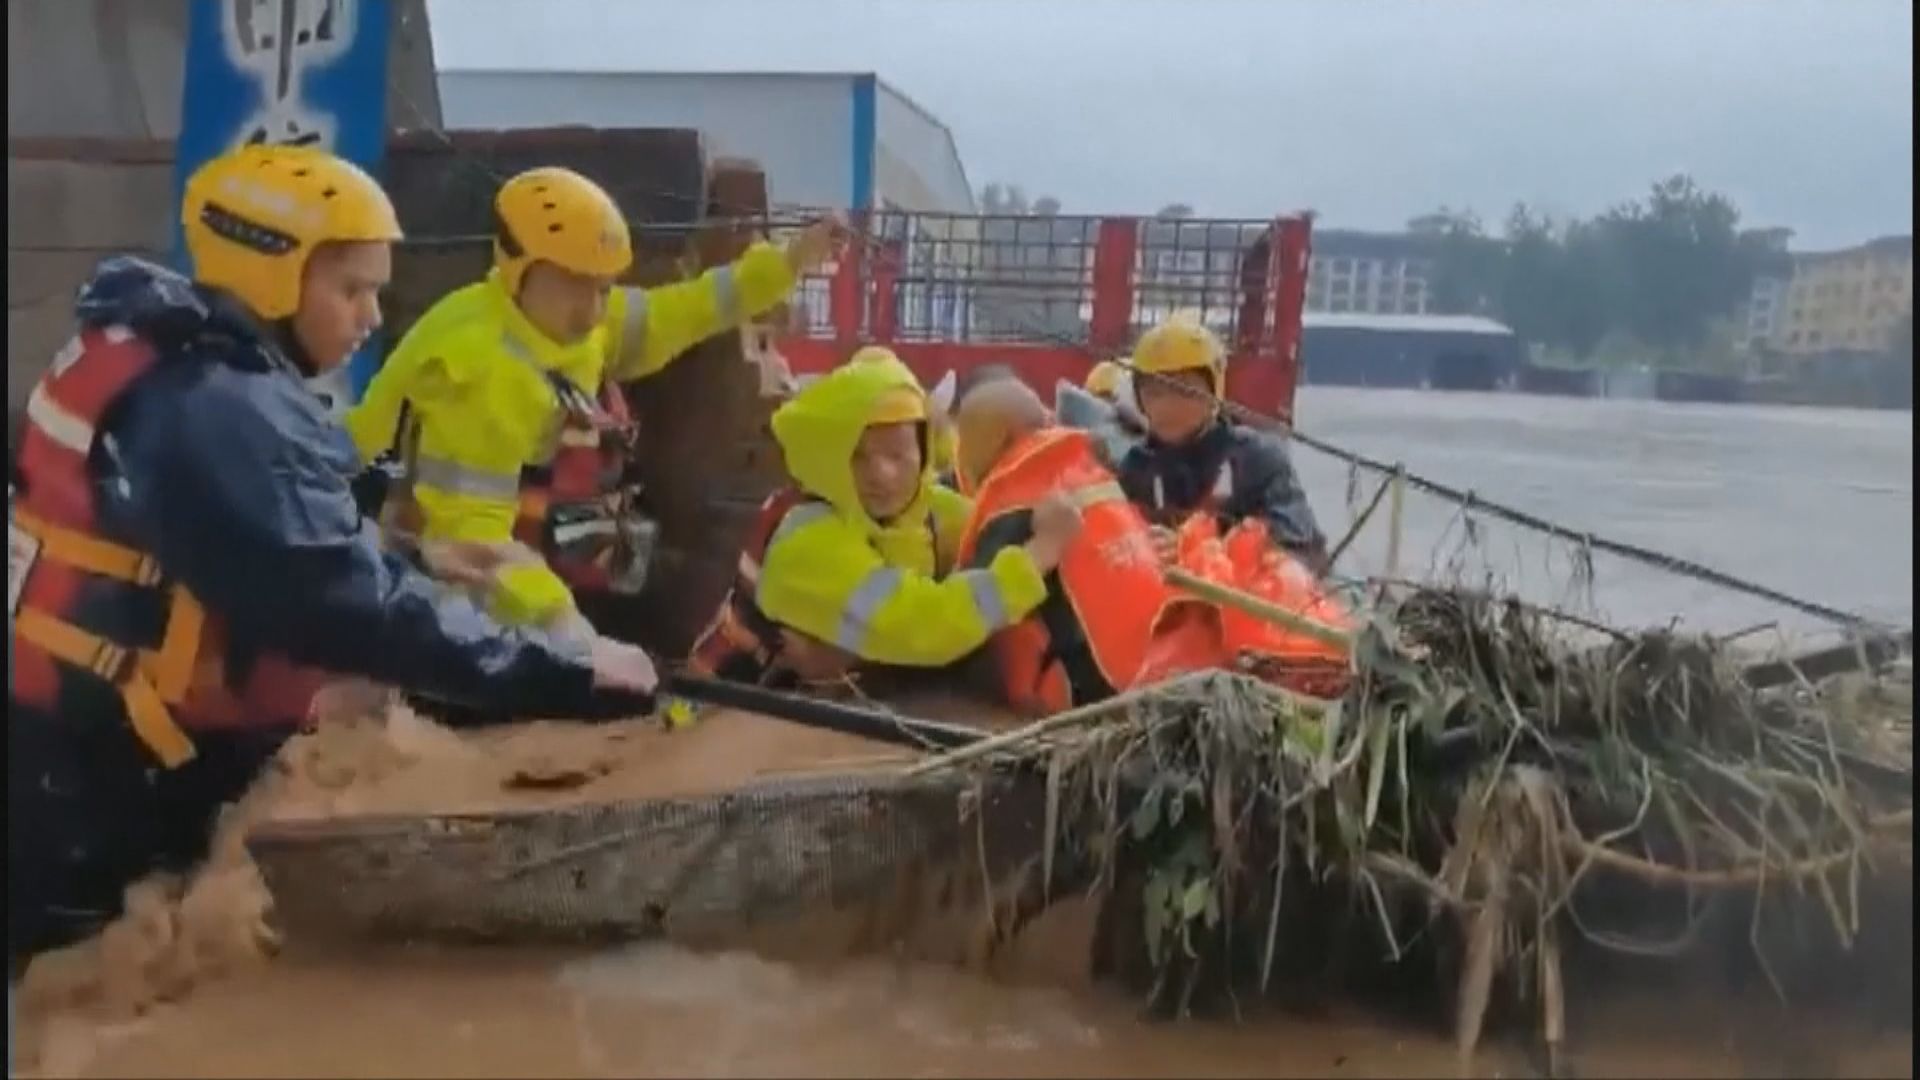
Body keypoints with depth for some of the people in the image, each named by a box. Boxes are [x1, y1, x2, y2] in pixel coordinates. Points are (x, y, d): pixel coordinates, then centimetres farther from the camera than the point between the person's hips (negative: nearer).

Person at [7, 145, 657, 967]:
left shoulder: (164, 361, 6)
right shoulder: (222, 415, -26)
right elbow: (348, 605, -32)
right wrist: (564, 674, -30)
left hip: (74, 752, 10)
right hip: (95, 787, -9)